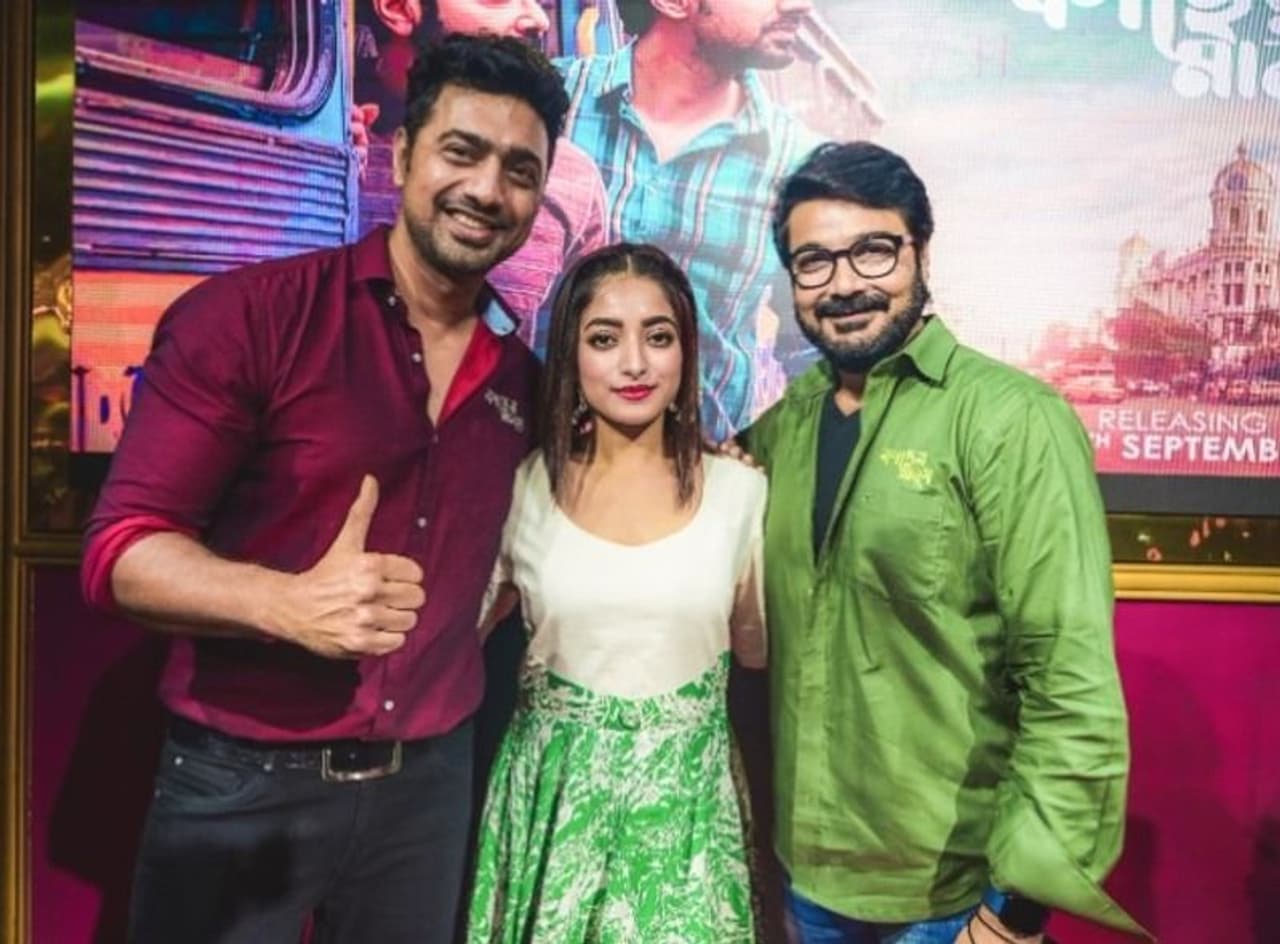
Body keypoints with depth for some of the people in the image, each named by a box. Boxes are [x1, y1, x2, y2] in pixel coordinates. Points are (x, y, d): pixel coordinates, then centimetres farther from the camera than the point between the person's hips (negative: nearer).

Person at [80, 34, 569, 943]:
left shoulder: (522, 378, 3)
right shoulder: (247, 315, -12)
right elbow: (122, 547, -15)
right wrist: (288, 603, -31)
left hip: (428, 781, 5)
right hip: (241, 783, -4)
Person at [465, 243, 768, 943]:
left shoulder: (738, 490, -4)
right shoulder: (525, 488, -5)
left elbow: (756, 647, 7)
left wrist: (755, 502, -1)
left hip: (686, 796, 0)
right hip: (555, 792, 0)